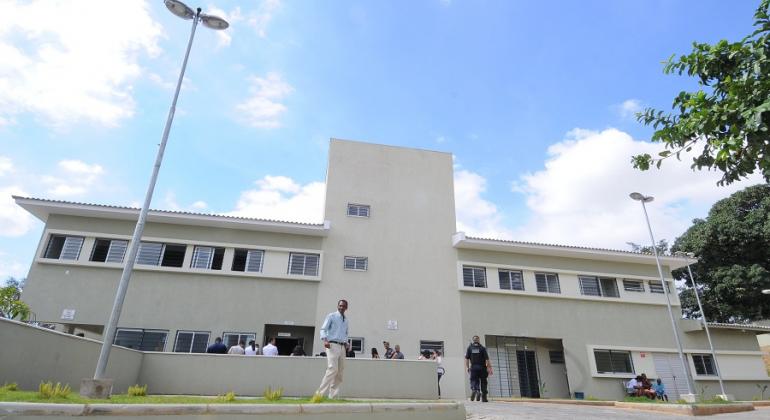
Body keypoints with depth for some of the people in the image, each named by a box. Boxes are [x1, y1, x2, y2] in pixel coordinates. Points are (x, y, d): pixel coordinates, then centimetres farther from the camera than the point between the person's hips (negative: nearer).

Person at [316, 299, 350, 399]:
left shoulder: (346, 320, 17)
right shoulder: (331, 316, -1)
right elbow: (323, 329, -8)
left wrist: (346, 343, 9)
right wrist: (325, 340, -25)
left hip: (342, 347, 7)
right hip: (332, 345, -7)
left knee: (340, 372, 6)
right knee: (332, 369, -19)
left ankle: (333, 395, 14)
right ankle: (321, 393, -13)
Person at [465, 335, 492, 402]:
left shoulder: (469, 348, 4)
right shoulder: (482, 348, 1)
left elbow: (466, 358, -1)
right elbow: (487, 359, -6)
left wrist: (467, 367, 4)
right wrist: (489, 368, -2)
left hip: (473, 367, 0)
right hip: (482, 368, 0)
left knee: (474, 381, 2)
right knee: (483, 382, 11)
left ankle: (474, 389, -28)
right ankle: (484, 397, 14)